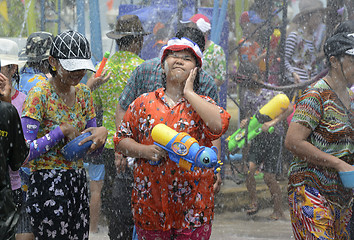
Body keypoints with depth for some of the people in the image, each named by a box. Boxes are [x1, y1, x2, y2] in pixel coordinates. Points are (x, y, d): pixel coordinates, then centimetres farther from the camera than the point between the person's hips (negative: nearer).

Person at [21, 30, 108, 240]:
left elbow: (95, 149, 14)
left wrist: (102, 133, -8)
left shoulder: (83, 93, 10)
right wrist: (61, 132, -17)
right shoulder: (40, 94, -12)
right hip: (47, 185, -7)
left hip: (78, 181, 7)